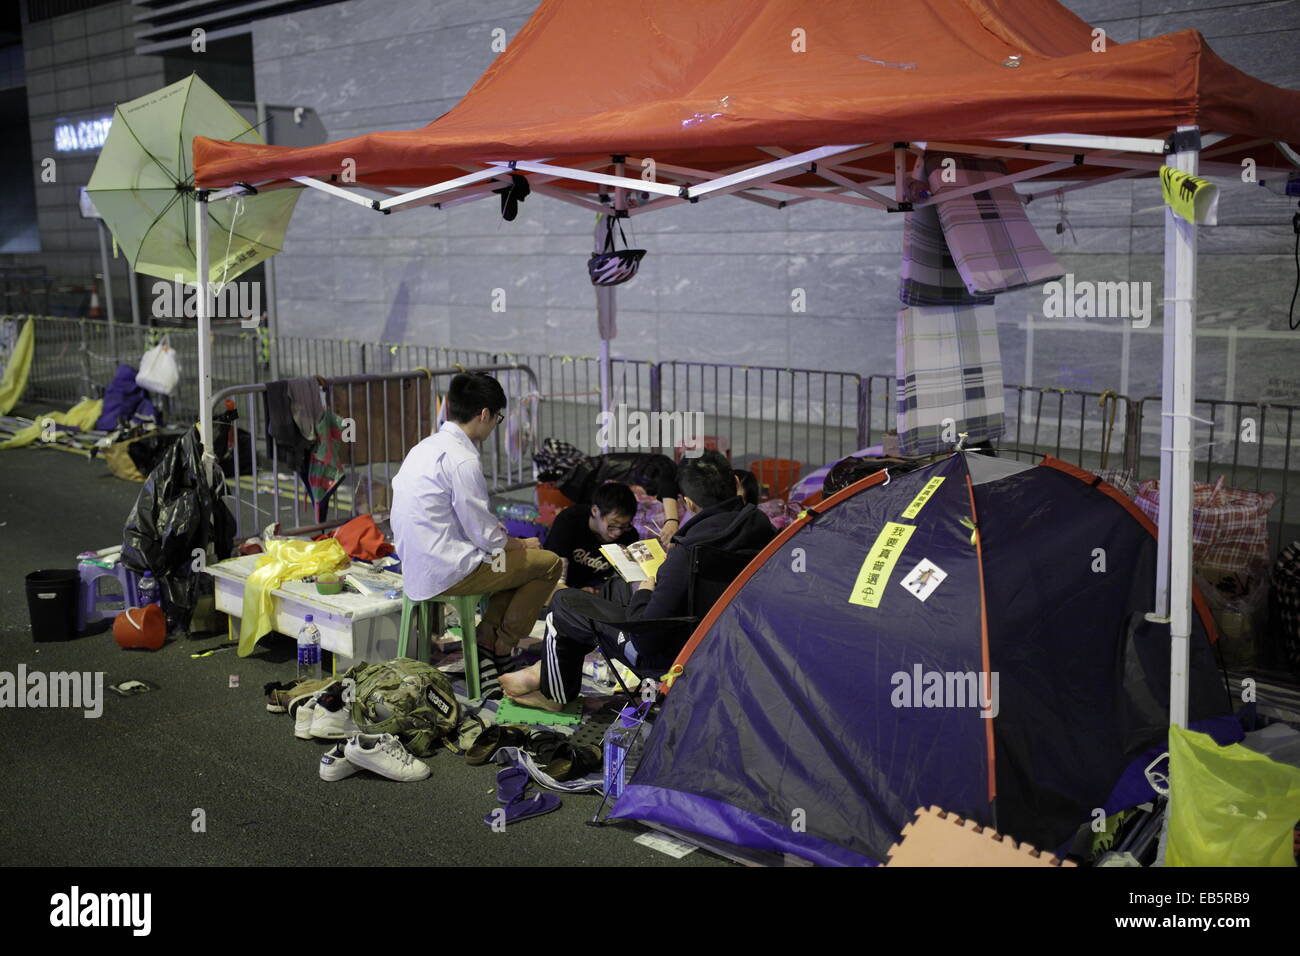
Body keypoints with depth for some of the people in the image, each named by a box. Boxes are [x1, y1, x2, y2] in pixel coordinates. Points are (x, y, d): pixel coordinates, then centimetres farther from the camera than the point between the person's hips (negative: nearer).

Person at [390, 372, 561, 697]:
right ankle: (499, 650, 9)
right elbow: (485, 534, -16)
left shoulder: (425, 448, 10)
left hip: (417, 569, 10)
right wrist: (522, 544, 4)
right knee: (548, 562, 0)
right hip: (448, 573, -10)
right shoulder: (462, 460, -20)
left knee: (517, 558, 22)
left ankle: (484, 642, 13)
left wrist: (510, 542, 15)